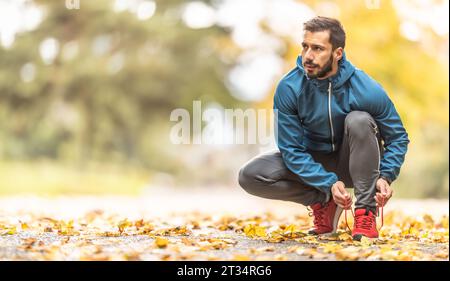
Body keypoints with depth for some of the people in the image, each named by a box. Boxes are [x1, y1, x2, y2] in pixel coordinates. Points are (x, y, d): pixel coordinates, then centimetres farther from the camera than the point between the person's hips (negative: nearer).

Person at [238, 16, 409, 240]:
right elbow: (292, 149, -18)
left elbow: (398, 138, -11)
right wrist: (329, 184, -30)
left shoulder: (366, 90, -23)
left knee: (359, 120, -33)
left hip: (354, 163, -1)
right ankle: (323, 203, -4)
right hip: (312, 162, 2)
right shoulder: (288, 89, -21)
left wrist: (385, 177, -29)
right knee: (250, 176, -21)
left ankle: (366, 212, -24)